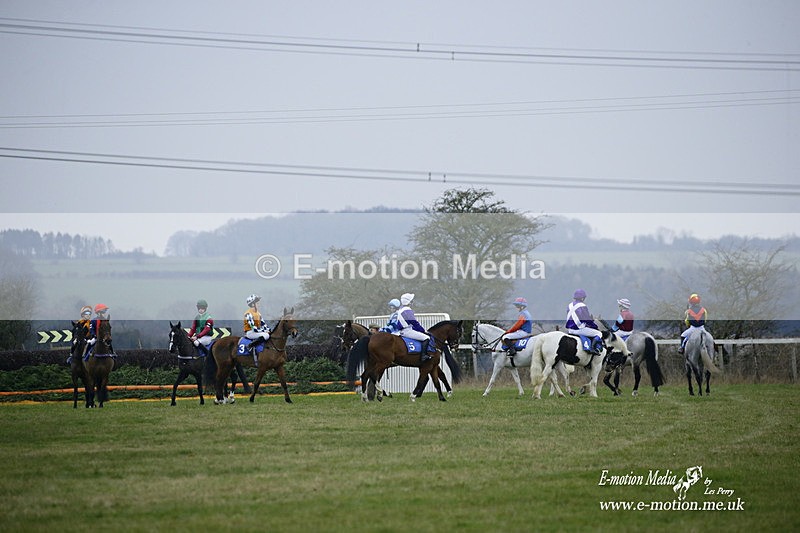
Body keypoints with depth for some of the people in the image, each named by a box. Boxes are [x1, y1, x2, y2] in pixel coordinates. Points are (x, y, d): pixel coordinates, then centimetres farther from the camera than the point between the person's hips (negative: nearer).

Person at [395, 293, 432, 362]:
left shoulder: (401, 310, 17)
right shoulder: (408, 310, -16)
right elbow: (415, 323, -15)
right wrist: (423, 330, -4)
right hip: (408, 331, -11)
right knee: (426, 338, -16)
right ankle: (423, 356, -27)